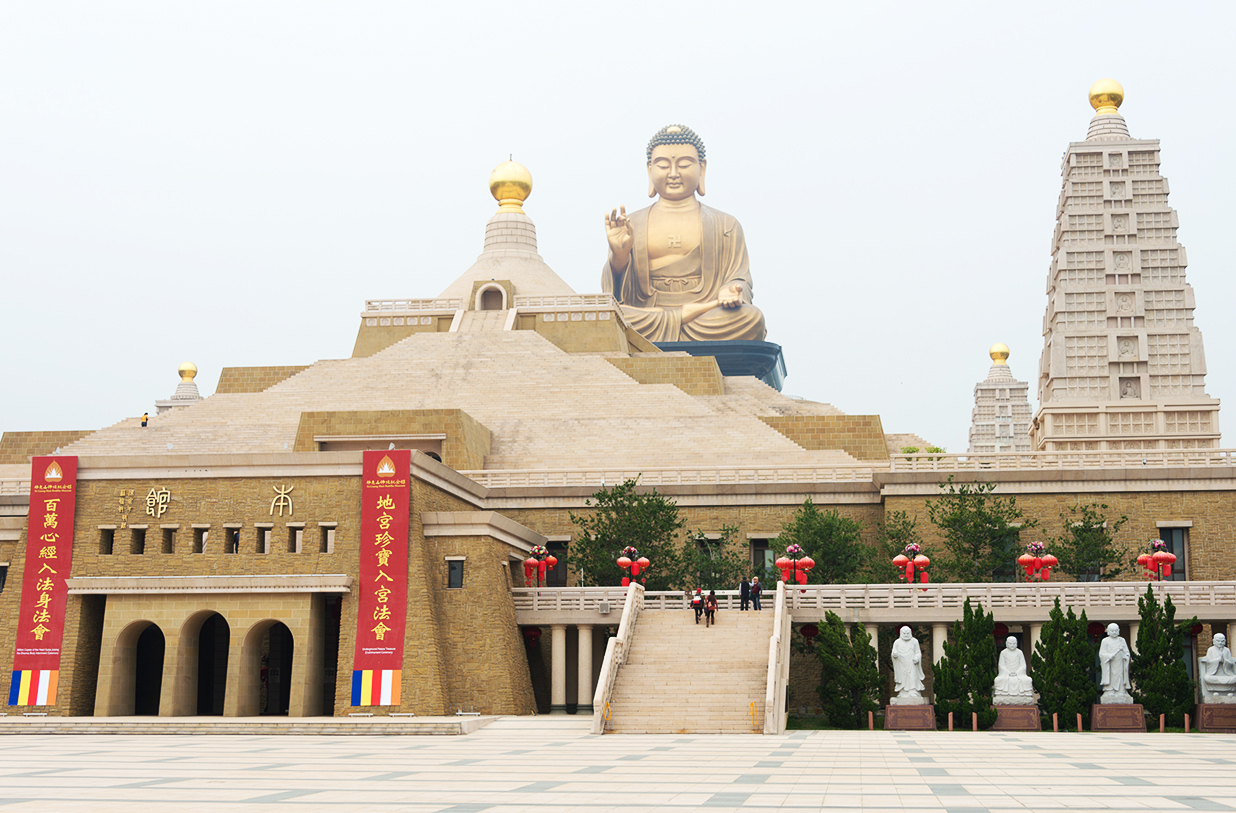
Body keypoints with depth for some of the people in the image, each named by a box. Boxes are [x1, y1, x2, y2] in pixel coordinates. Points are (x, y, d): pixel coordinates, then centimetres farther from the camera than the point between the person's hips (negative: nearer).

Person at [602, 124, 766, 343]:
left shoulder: (725, 226, 22)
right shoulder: (630, 226, 21)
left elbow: (738, 277, 11)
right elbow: (617, 294, 12)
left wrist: (730, 292, -15)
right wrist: (619, 255, -10)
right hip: (644, 324, 1)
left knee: (751, 317, -35)